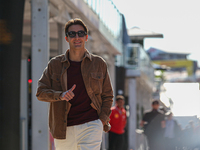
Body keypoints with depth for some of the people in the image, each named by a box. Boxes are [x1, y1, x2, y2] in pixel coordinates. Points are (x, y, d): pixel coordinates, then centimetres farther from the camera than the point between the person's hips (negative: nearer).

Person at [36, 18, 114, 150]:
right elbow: (41, 92, 5)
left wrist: (102, 120, -1)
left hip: (91, 125, -2)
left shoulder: (99, 64, 8)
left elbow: (107, 95, 13)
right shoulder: (55, 64, 7)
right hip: (64, 129, 2)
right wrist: (60, 95, -14)